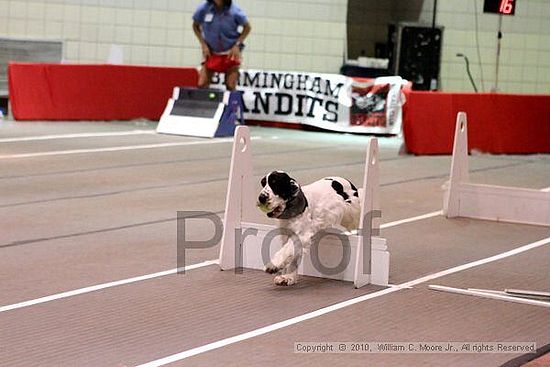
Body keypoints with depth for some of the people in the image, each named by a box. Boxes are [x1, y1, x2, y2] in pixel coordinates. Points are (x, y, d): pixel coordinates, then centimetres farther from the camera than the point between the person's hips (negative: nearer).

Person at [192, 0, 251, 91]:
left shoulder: (234, 11, -17)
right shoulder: (203, 8, -13)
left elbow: (247, 27, -1)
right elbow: (195, 26, 6)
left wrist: (237, 45, -11)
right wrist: (203, 44, -4)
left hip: (231, 53, -2)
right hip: (211, 53, 2)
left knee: (231, 87, -7)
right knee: (201, 85, -8)